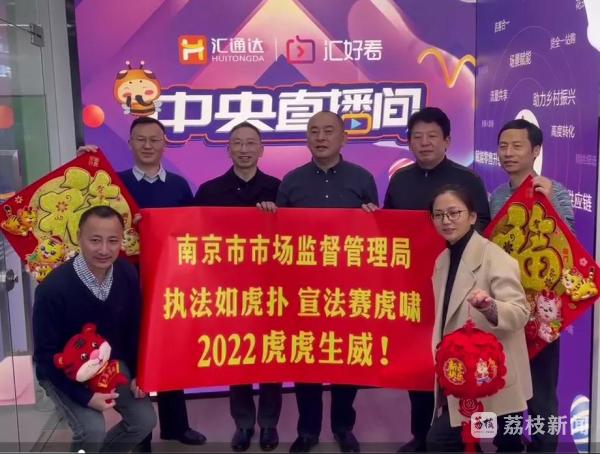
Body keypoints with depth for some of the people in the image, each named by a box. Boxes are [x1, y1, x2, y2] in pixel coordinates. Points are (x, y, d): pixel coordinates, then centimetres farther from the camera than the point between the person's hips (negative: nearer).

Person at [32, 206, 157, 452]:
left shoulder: (128, 274, -14)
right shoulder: (53, 288, -29)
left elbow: (134, 328, 1)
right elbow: (46, 355, -20)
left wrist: (137, 374, -5)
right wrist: (85, 396, -24)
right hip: (63, 372, -4)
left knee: (145, 420, -3)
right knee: (93, 430, -23)